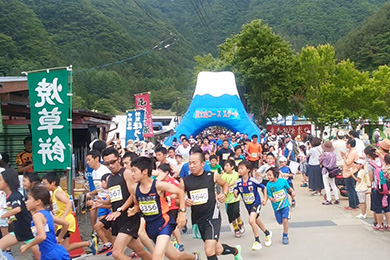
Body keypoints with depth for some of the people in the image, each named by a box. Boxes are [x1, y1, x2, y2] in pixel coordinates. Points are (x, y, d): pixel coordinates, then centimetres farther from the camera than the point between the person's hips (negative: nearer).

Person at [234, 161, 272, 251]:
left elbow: (264, 188, -7)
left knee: (251, 220, -25)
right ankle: (267, 233, 51)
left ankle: (257, 241, -9)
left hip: (256, 203, -6)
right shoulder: (238, 182, -9)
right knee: (256, 220, 23)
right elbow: (236, 194, -3)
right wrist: (235, 193, -24)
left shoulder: (253, 181, -21)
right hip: (248, 205, 6)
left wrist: (265, 198, -11)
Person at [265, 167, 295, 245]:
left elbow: (288, 187, 8)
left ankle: (285, 236, 6)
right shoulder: (269, 184, -11)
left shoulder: (283, 181, -10)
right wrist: (272, 199, -31)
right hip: (276, 206, 1)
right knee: (280, 222, 11)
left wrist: (292, 192, -9)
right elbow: (269, 196, -11)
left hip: (285, 204, -1)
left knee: (285, 220, -12)